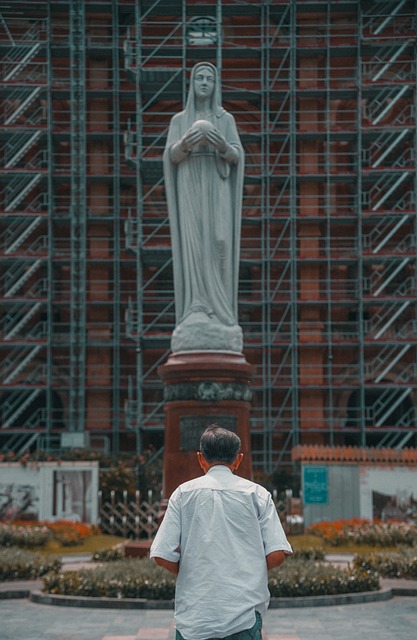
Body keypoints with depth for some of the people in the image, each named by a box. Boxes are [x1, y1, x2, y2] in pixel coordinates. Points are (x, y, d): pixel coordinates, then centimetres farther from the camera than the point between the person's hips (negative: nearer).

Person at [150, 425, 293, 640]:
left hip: (194, 614, 0)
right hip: (245, 617, 0)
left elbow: (162, 555, -3)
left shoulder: (184, 493, 4)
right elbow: (277, 554, -3)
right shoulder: (257, 494, 5)